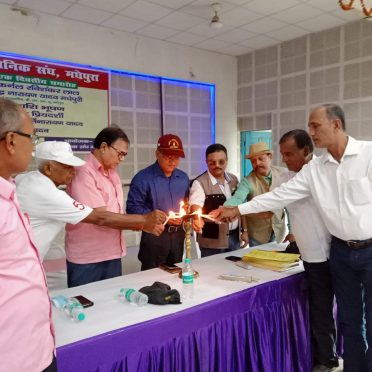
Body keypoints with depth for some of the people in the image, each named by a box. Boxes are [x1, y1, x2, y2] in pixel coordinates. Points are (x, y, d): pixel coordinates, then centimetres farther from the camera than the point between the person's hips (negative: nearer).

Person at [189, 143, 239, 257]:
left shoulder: (233, 179, 7)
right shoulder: (199, 183, -13)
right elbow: (195, 206, -26)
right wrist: (197, 219, -47)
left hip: (234, 237, 6)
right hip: (212, 241, -6)